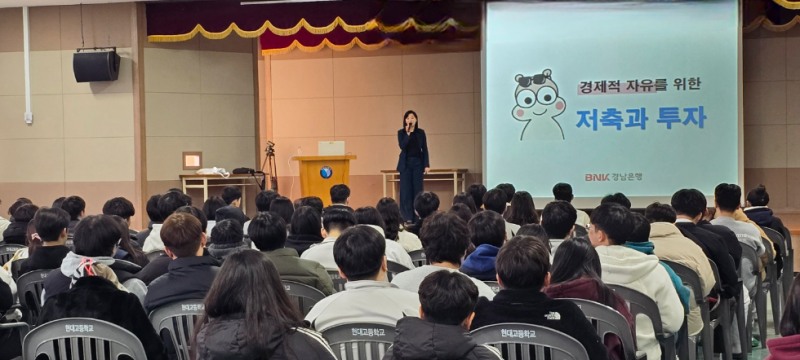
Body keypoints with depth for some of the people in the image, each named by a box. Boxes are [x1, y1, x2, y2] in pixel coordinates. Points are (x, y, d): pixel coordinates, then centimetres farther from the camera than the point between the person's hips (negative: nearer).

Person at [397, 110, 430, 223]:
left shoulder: (421, 132, 4)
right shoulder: (401, 132, 1)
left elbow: (425, 149, 4)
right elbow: (402, 146, -13)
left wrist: (427, 165, -2)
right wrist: (408, 133, -21)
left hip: (418, 163, 1)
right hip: (405, 163, -1)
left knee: (417, 189, 1)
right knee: (406, 190, -2)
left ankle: (417, 217, 5)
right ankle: (407, 217, 1)